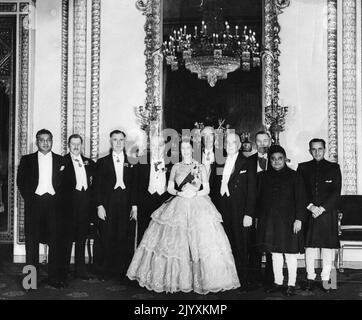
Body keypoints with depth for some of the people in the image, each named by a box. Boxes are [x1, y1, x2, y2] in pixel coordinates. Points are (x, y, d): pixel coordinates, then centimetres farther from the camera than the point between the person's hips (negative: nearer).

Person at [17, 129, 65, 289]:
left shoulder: (60, 160, 11)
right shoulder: (27, 160, 10)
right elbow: (20, 181, 6)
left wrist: (59, 200, -2)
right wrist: (29, 199, -3)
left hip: (54, 203, 1)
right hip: (34, 203, 0)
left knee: (55, 241, 0)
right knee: (31, 241, 1)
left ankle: (54, 277, 6)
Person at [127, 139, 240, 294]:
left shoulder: (200, 167, 5)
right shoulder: (176, 167, 9)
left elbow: (207, 189, 4)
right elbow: (169, 188, 9)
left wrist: (194, 194, -12)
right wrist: (180, 193, -10)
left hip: (198, 206, -1)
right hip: (178, 207, 1)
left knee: (203, 244, -6)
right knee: (174, 242, -1)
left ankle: (200, 279, 5)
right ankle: (176, 278, 11)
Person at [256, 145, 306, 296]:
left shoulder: (294, 176, -2)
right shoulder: (264, 176, 9)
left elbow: (300, 199, -4)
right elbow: (260, 199, 12)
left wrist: (299, 219, -11)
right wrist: (259, 218, 8)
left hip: (288, 220, -3)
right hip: (269, 220, 4)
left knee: (290, 253, 1)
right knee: (275, 253, 10)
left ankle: (291, 285, 11)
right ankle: (277, 283, 20)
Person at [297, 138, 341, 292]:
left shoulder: (334, 168, 8)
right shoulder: (303, 167, 11)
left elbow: (336, 193, 1)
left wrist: (322, 208, -10)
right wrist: (310, 206, -10)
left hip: (328, 213, 0)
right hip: (308, 213, 1)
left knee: (328, 247, -1)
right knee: (309, 245, 1)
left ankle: (325, 279, 7)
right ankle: (310, 278, 10)